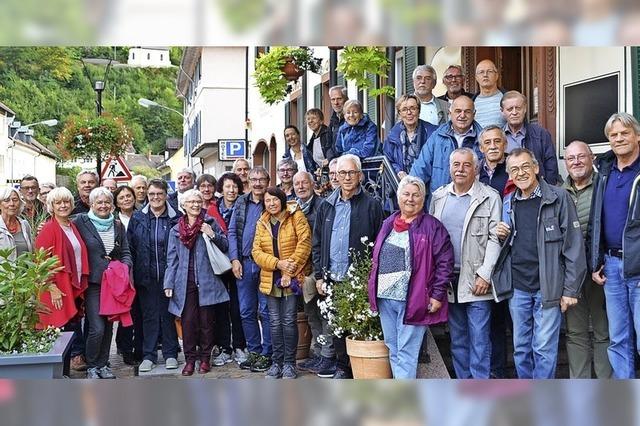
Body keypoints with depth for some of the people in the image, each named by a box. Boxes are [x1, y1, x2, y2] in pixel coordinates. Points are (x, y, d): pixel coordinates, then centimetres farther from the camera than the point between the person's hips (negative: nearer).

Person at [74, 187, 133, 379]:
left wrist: (125, 266, -8)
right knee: (97, 328, -10)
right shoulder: (81, 222, -3)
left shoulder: (118, 225, 10)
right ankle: (91, 367, 9)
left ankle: (103, 364, 23)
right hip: (92, 283, -4)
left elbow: (126, 252, 10)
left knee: (109, 326, 10)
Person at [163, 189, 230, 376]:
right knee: (188, 321, -1)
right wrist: (169, 284, 1)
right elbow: (172, 260, 8)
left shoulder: (210, 223, 5)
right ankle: (190, 359, 10)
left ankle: (205, 358, 16)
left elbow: (225, 246, 4)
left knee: (206, 321, 4)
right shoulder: (176, 230, 9)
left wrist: (212, 235, -13)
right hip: (185, 282, 1)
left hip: (207, 281, -1)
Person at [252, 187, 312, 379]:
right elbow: (256, 251, 3)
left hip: (292, 278, -4)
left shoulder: (296, 216, -2)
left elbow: (305, 241, -11)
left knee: (289, 321, -3)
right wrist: (277, 263, -12)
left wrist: (291, 264, -16)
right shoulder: (262, 223, 11)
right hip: (270, 279, 4)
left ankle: (289, 363, 8)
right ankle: (277, 362, 18)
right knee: (274, 322, 8)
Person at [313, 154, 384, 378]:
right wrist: (319, 276, 6)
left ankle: (344, 368, 14)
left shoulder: (372, 206, -3)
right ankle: (342, 364, 26)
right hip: (332, 279, 4)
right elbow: (317, 243, 12)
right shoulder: (327, 206, 11)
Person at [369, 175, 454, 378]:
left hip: (412, 299, -6)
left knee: (406, 353, -5)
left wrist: (437, 295, -12)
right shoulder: (388, 224, 14)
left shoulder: (432, 226, -4)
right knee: (393, 350, 13)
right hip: (385, 298, 7)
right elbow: (377, 258, 20)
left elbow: (444, 262, -8)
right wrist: (373, 289, 16)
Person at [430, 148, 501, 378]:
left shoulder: (490, 197, -4)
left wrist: (485, 275, -13)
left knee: (479, 338, -3)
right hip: (447, 279, 5)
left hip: (476, 280, -4)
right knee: (457, 338, 12)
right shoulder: (438, 197, 10)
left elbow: (495, 238, -7)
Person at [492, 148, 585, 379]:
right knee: (521, 349, 11)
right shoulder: (508, 202, 11)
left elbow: (573, 245, -8)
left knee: (544, 349, -2)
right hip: (517, 287, 5)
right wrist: (502, 235, -2)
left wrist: (570, 289, -11)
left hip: (548, 287, -5)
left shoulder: (559, 198, -5)